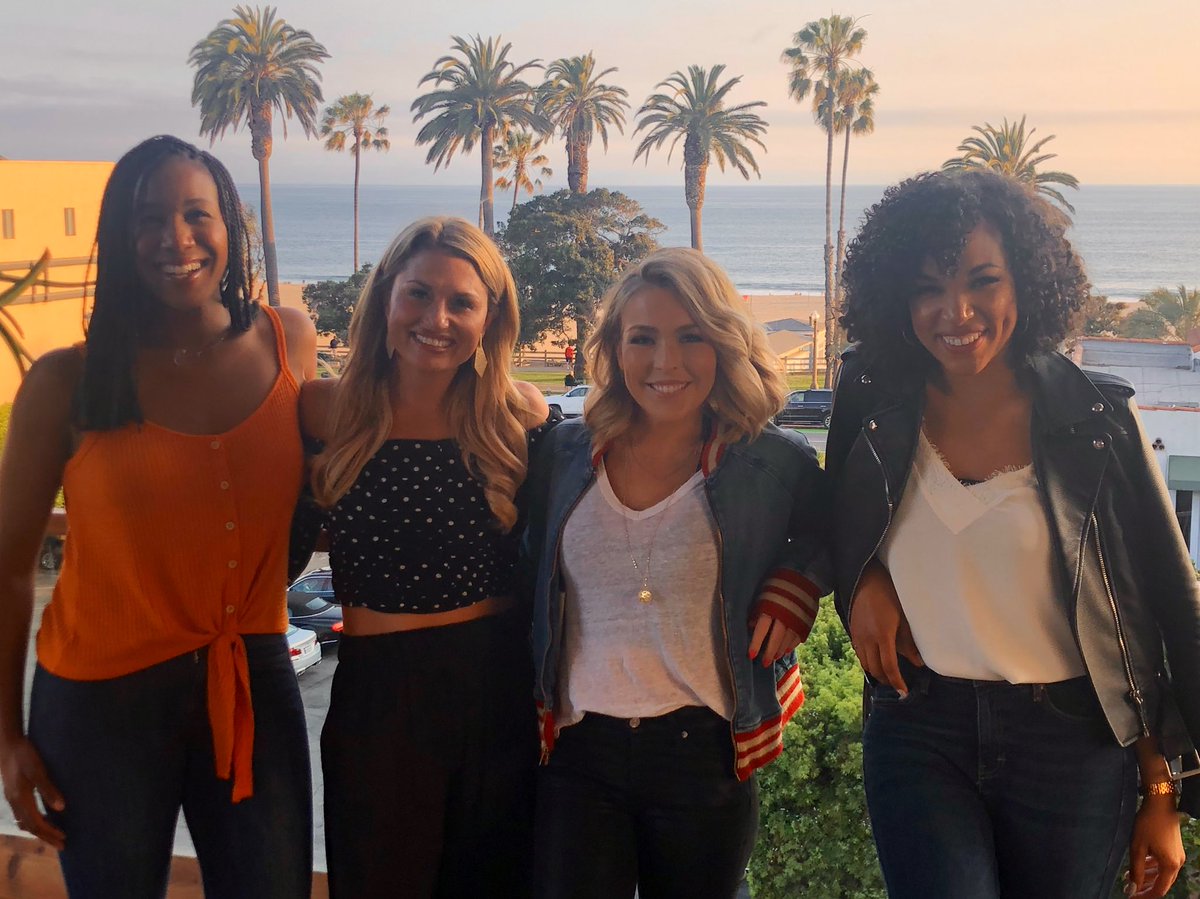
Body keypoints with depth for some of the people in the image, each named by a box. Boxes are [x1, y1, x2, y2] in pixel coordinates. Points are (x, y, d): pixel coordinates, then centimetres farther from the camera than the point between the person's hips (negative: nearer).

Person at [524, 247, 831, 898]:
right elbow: (526, 580, 15)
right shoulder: (563, 454, 3)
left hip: (704, 754, 0)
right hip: (577, 754, 1)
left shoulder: (777, 464, -2)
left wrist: (799, 582, -4)